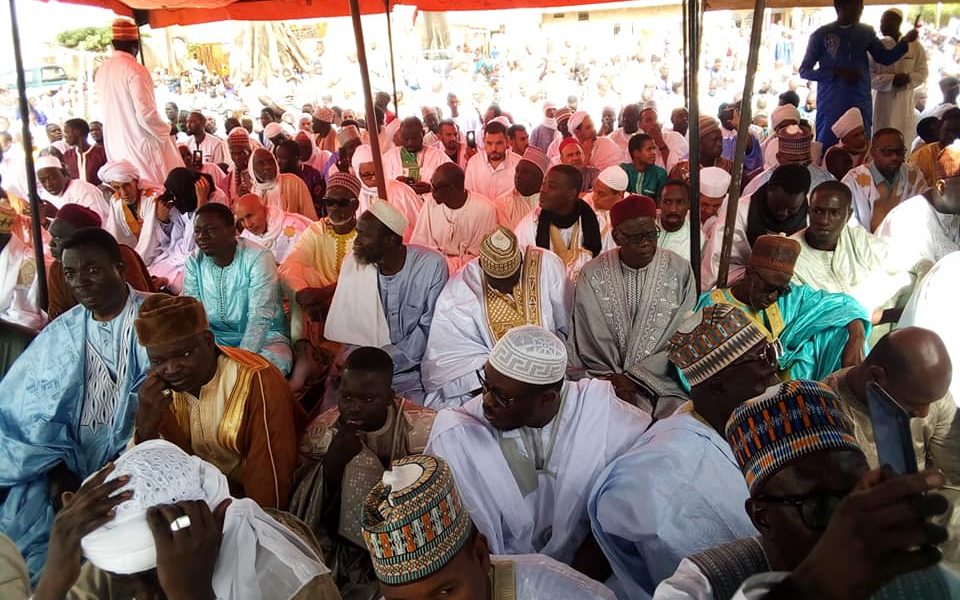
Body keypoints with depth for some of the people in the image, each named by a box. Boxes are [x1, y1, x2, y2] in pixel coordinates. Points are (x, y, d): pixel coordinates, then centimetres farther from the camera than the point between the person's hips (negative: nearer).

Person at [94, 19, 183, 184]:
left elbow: (104, 109, 15)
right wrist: (166, 131, -5)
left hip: (115, 143, 8)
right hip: (141, 143, -8)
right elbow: (146, 113, -21)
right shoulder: (135, 70, -17)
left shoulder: (102, 71, 7)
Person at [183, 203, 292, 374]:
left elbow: (260, 317, -24)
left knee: (275, 361, -35)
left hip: (265, 336, -4)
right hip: (216, 336, 4)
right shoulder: (194, 261, -1)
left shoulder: (259, 258, -17)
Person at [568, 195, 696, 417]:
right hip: (604, 383, 0)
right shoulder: (592, 275, 1)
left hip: (662, 384, 0)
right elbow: (582, 340, 1)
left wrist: (635, 378, -10)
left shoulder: (680, 271, 1)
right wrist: (615, 381, -11)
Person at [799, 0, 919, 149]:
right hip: (830, 107, -3)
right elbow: (804, 71, -2)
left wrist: (904, 42, -4)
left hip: (860, 106, 3)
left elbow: (885, 58, 15)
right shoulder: (821, 35, -2)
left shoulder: (866, 32, 10)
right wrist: (838, 73, -13)